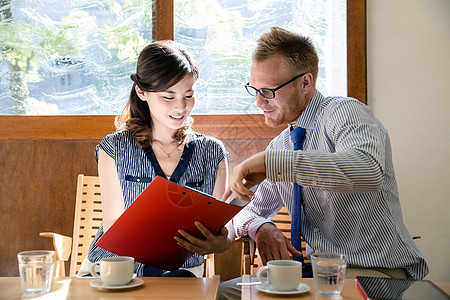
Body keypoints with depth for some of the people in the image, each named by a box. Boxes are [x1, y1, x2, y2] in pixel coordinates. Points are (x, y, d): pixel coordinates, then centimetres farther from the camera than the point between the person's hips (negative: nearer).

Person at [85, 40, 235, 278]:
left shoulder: (212, 153, 8)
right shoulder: (115, 149, 3)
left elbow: (223, 224, 4)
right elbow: (113, 226, -1)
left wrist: (221, 243, -23)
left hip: (180, 271, 1)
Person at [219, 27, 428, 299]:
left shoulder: (345, 112, -12)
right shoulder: (279, 146, 14)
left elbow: (369, 171, -34)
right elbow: (252, 210, 21)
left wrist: (270, 163, -34)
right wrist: (262, 229, -6)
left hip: (378, 271, -7)